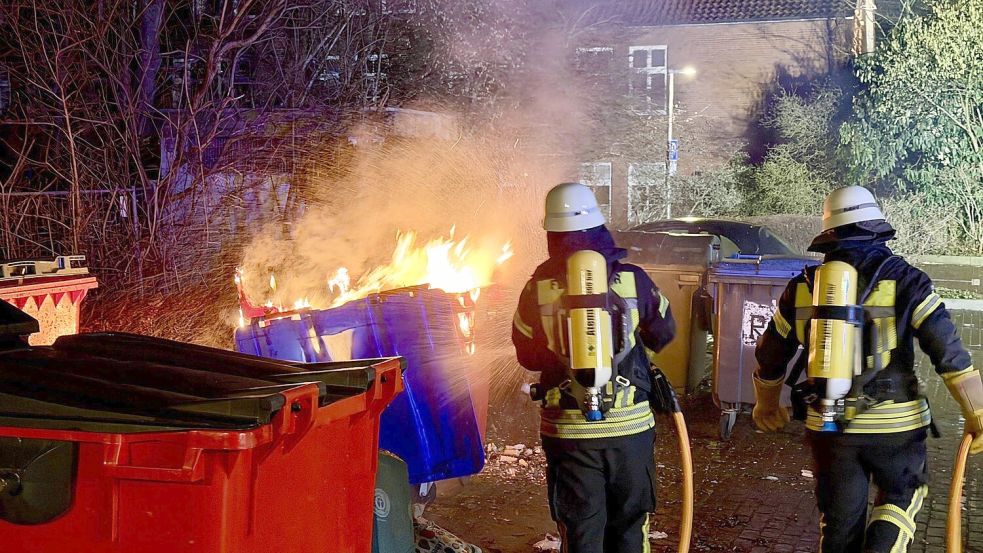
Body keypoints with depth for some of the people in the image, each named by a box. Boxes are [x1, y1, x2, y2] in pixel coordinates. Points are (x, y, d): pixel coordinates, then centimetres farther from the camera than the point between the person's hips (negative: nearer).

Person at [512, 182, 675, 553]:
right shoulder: (634, 280, -6)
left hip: (568, 429, 0)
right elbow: (663, 334, 10)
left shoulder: (537, 289, -7)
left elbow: (527, 356, 5)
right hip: (630, 425, 0)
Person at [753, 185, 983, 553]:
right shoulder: (904, 281, -6)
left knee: (839, 519, 14)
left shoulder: (803, 287, 4)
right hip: (894, 424, -2)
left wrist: (767, 405, 30)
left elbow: (771, 355, 14)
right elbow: (948, 350, -11)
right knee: (902, 495, 19)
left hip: (829, 426, 3)